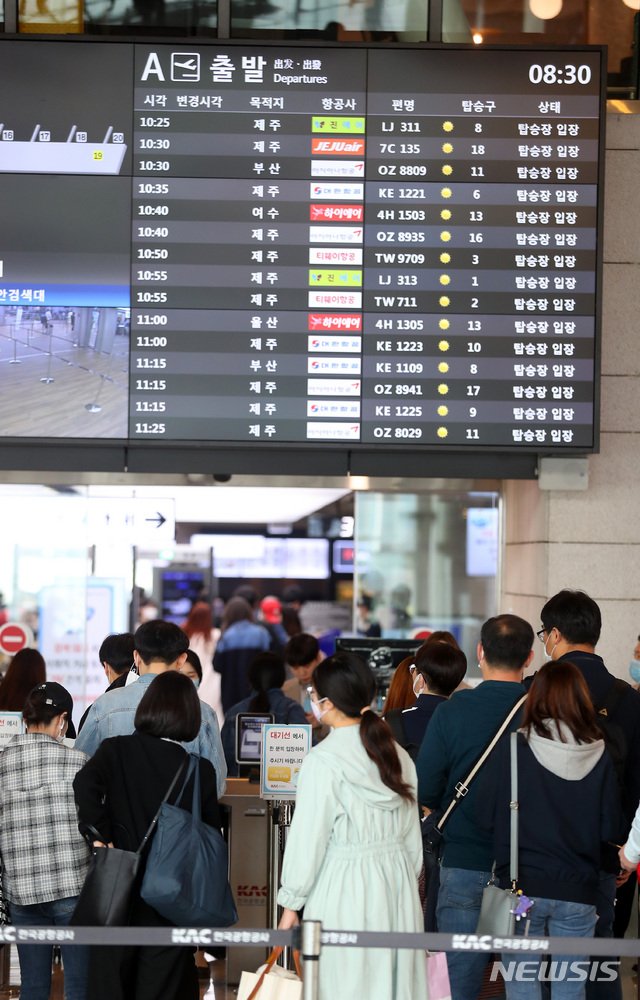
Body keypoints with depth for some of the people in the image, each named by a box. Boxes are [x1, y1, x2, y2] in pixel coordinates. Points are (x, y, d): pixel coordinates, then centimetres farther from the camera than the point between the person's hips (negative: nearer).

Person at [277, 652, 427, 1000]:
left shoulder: (323, 762, -13)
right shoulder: (397, 754, 6)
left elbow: (308, 840, -10)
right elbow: (412, 835, 13)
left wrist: (291, 904, -2)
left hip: (344, 890, -6)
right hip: (398, 882, 6)